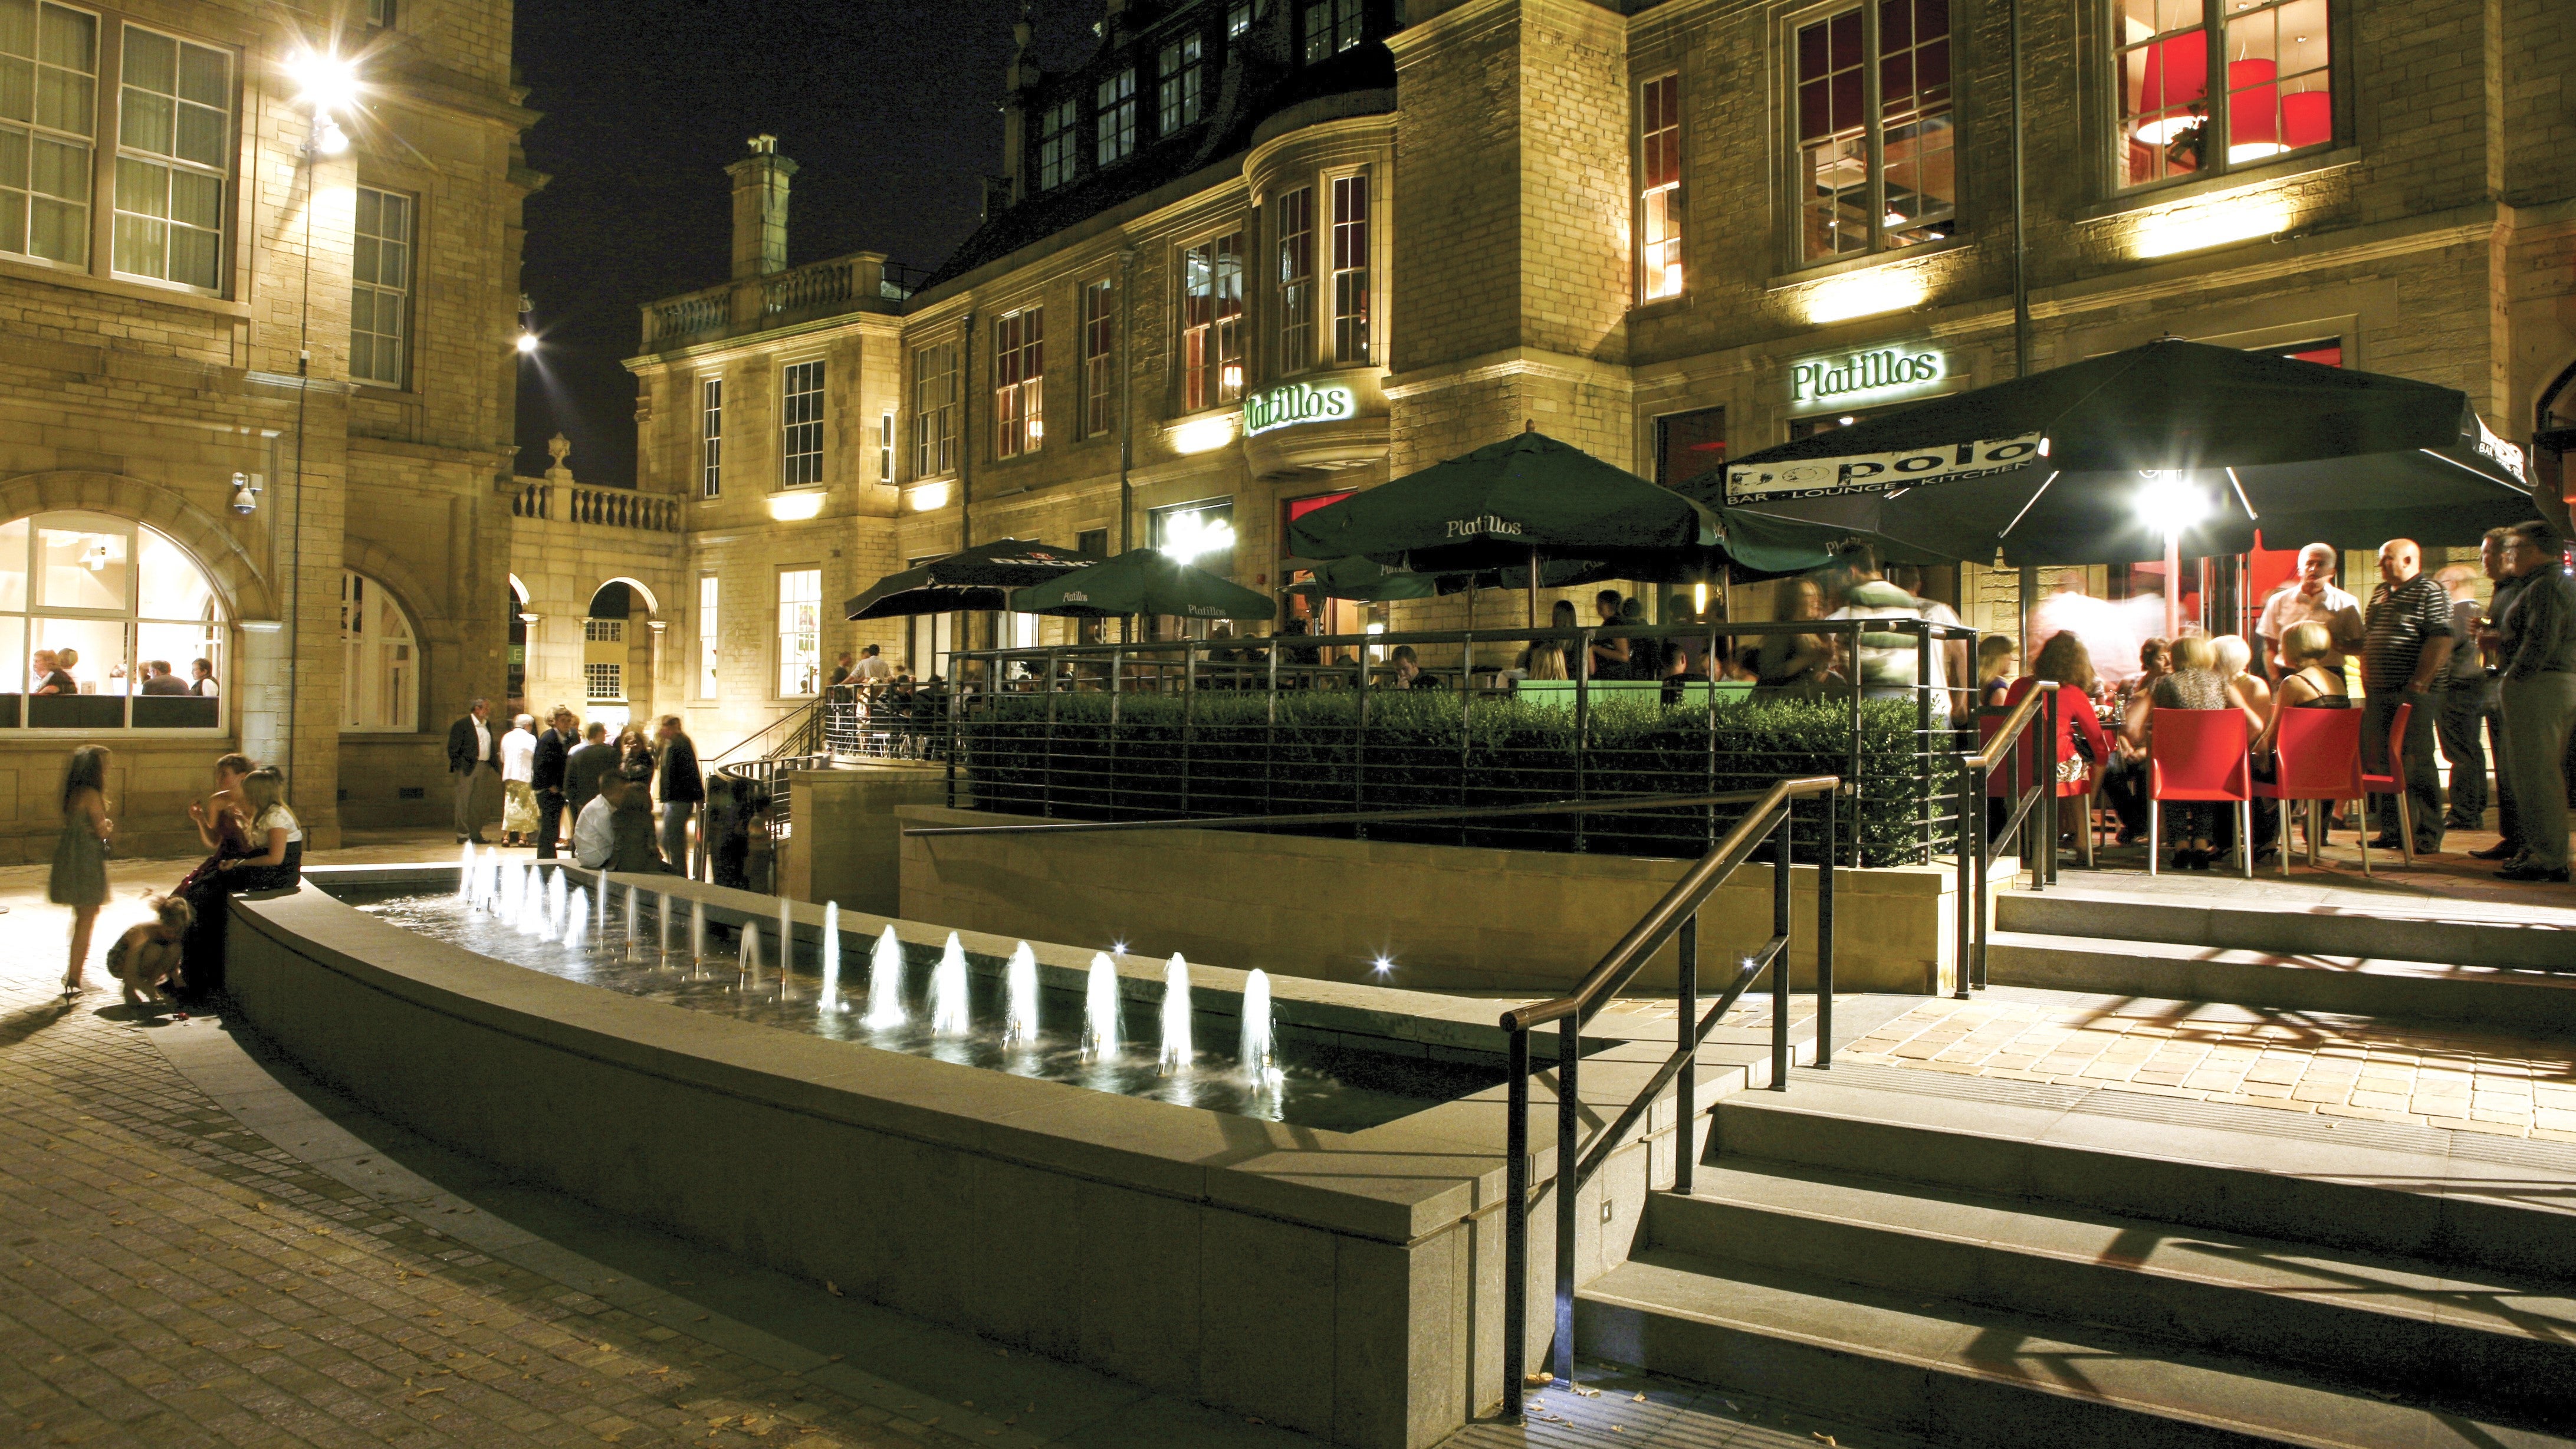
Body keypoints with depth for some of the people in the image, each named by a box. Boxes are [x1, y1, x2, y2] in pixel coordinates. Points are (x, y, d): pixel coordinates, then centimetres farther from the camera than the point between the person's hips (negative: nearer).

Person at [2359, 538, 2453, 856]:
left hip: (2411, 693, -8)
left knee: (2416, 763, -6)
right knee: (2380, 761, 7)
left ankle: (2428, 835, 0)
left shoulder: (2429, 593, -6)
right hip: (2378, 693, 8)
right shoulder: (2380, 594, 19)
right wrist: (2367, 682, 15)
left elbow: (2440, 641, -15)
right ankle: (2390, 830, 14)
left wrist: (2418, 684, -21)